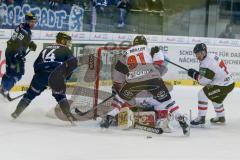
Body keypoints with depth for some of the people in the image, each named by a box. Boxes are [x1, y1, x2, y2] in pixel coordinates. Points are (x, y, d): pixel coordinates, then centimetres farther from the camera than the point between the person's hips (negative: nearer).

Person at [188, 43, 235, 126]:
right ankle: (221, 117, 50)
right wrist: (199, 73, 8)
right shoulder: (213, 56, 8)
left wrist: (194, 74, -7)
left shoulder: (206, 63, -21)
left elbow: (204, 81, -20)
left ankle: (201, 118, -8)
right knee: (216, 98, 32)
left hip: (223, 85, -10)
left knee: (202, 94, -9)